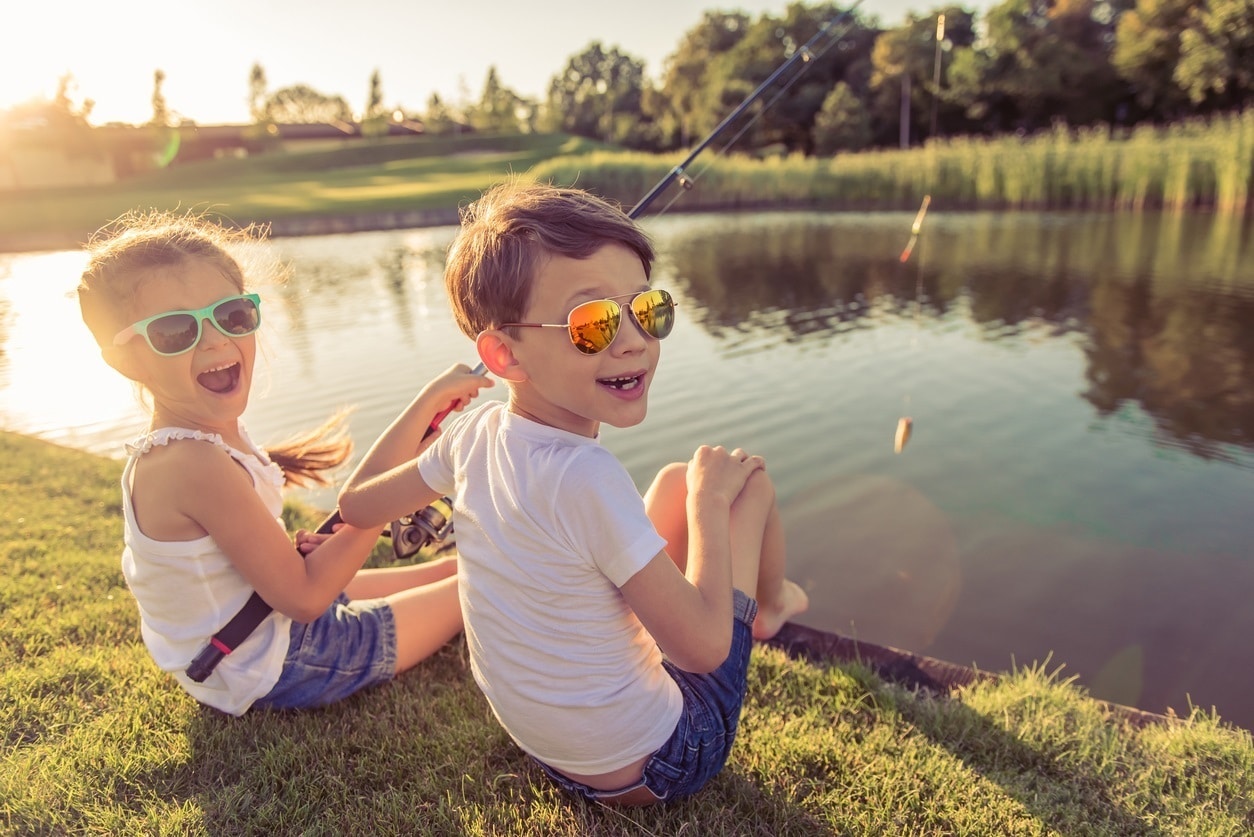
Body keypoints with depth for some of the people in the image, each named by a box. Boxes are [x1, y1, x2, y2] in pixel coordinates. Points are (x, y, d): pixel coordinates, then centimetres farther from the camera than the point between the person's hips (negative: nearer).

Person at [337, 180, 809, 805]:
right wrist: (710, 500, -13)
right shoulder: (584, 479, -35)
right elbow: (705, 647, -25)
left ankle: (763, 604, 42)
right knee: (749, 477, 1)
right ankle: (767, 605, 35)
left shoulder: (474, 434, -13)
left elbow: (356, 503, 6)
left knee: (680, 480, 13)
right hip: (652, 769, -6)